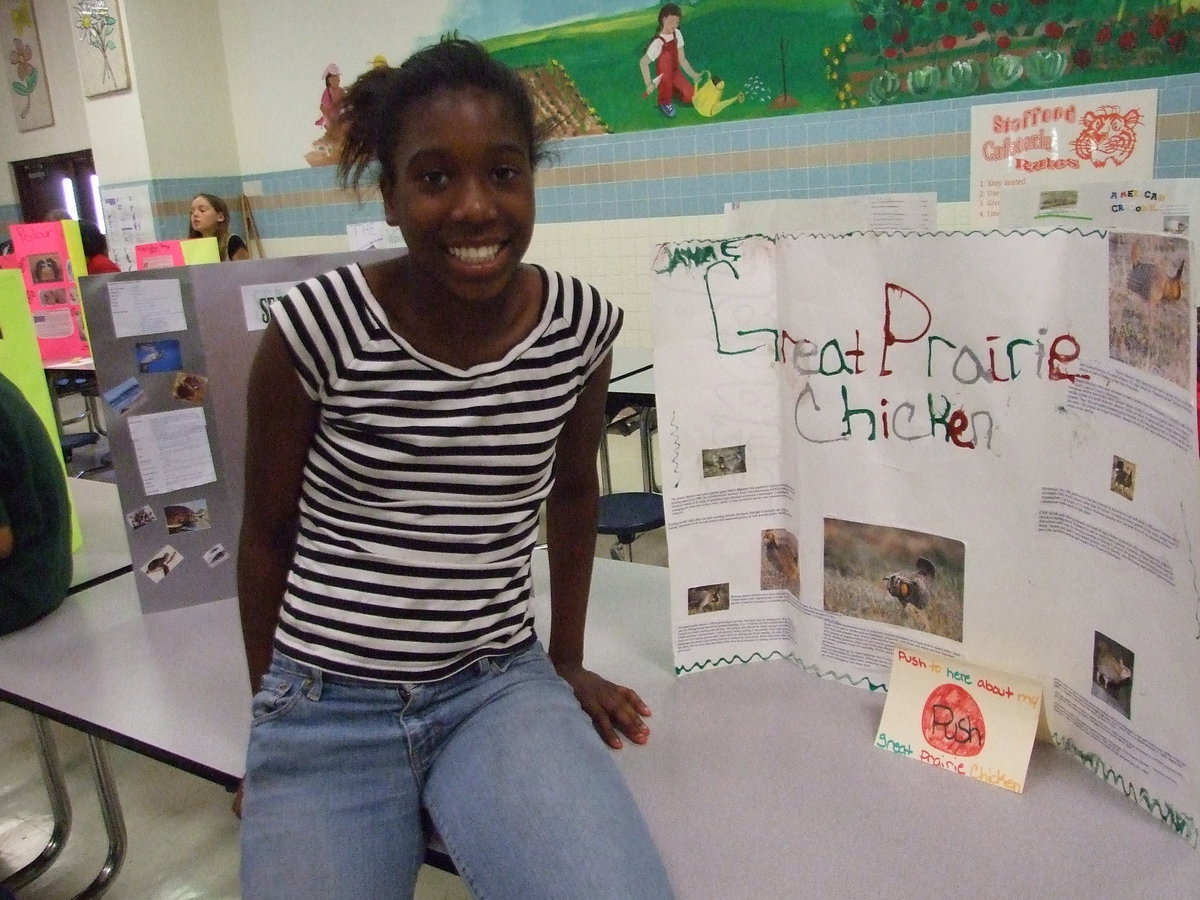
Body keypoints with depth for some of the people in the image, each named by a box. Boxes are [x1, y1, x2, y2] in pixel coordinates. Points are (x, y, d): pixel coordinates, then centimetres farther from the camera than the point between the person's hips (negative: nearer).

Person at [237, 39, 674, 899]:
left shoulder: (582, 324, -7)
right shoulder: (317, 326, -14)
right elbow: (268, 531, 0)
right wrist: (272, 713, 9)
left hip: (501, 687, 1)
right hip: (325, 708, 0)